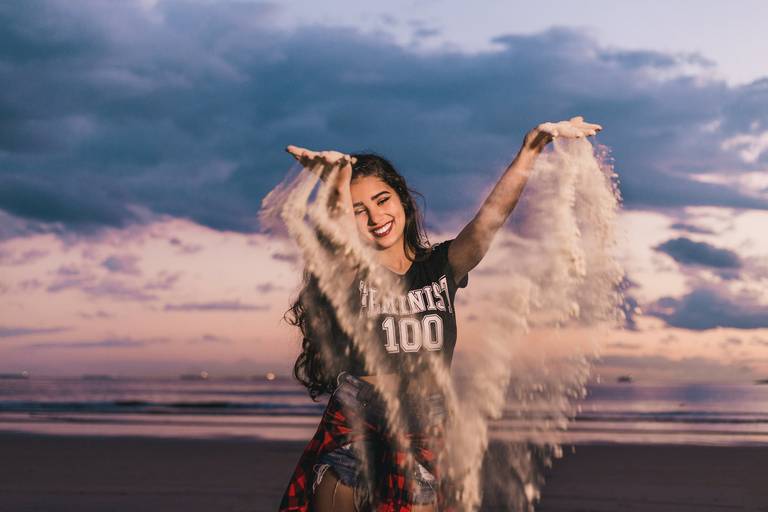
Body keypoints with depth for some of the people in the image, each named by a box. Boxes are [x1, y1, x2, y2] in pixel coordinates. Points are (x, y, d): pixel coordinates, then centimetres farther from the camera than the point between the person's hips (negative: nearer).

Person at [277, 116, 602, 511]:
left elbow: (491, 216, -8)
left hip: (425, 448, 2)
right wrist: (337, 190, -43)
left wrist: (531, 148, -21)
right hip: (351, 438, -1)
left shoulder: (440, 268, 6)